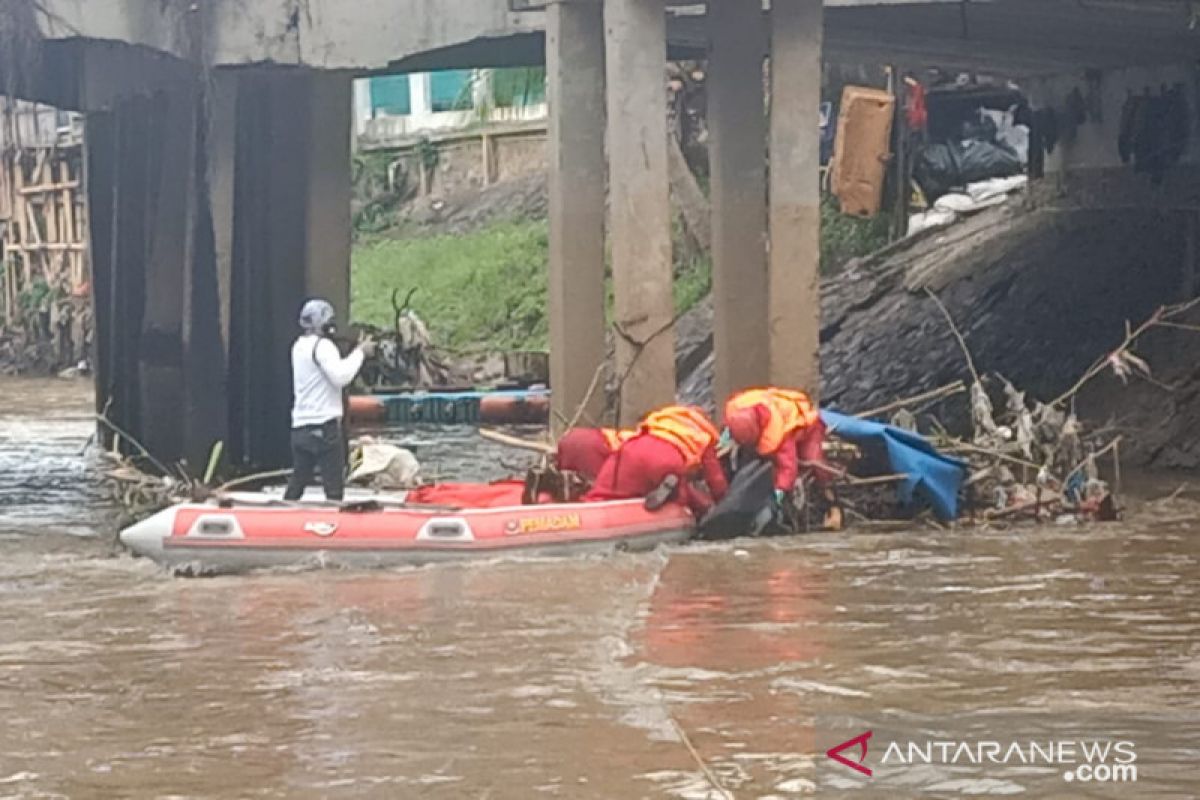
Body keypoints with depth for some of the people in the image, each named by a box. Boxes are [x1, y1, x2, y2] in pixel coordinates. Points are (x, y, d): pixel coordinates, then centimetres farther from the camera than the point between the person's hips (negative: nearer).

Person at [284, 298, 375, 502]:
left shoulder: (299, 346, 16)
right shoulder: (322, 345, -11)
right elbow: (341, 377, -22)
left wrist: (357, 352, 13)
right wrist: (360, 352, -12)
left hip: (300, 426, 9)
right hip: (324, 425, -8)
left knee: (297, 483, 13)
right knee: (334, 485, -7)